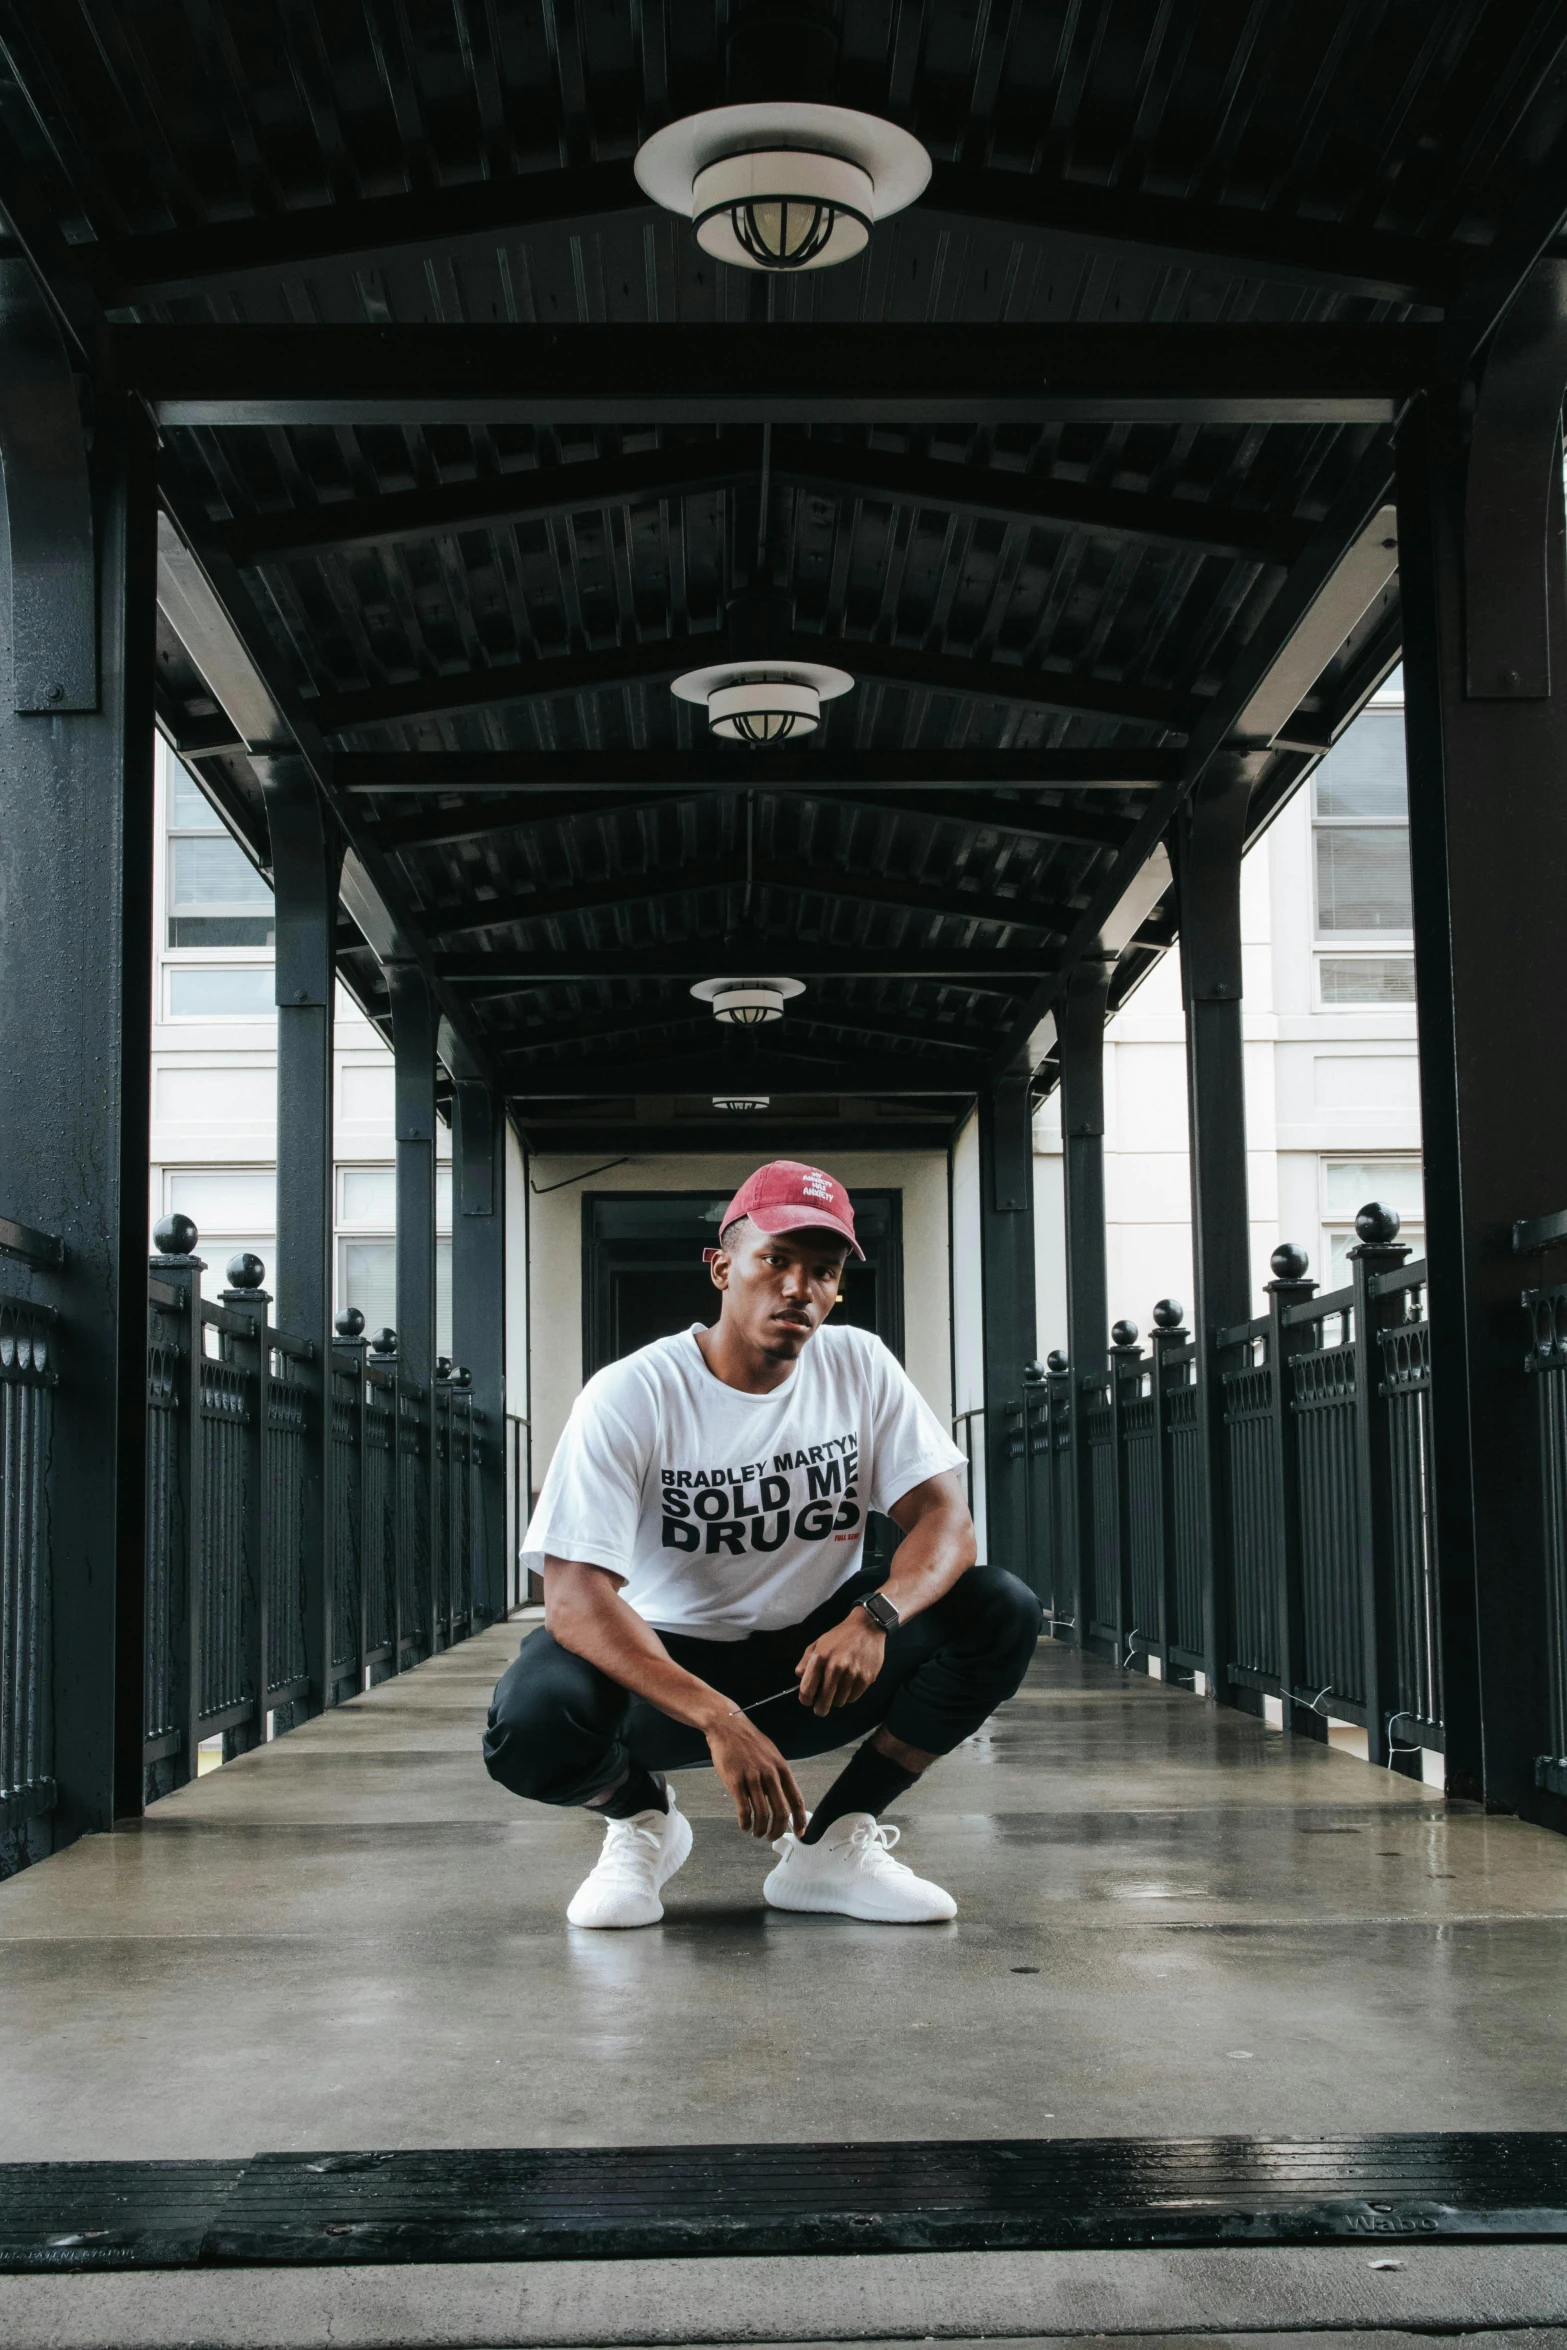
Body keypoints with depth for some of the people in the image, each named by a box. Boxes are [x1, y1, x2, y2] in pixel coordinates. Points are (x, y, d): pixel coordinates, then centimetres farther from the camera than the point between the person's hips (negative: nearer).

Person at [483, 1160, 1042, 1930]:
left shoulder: (860, 1367, -3)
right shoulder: (628, 1396, -16)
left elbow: (944, 1518, -10)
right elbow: (575, 1598, -25)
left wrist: (874, 1616, -34)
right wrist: (719, 1720, -39)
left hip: (817, 1659, 4)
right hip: (664, 1665, -3)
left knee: (1002, 1613, -19)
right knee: (533, 1722, -34)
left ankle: (829, 1846, -4)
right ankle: (641, 1817, 4)